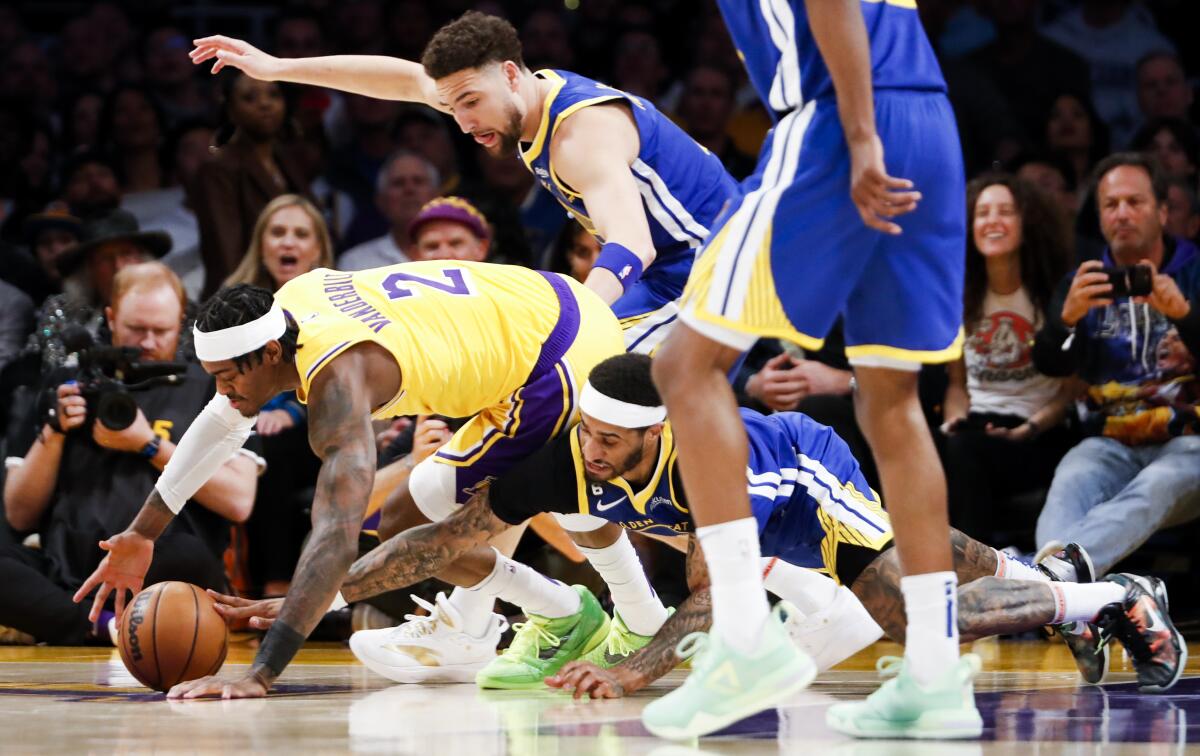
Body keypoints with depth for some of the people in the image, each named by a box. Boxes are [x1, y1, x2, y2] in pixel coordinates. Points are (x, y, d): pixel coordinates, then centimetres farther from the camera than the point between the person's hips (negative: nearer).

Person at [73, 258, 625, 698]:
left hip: (561, 359, -10)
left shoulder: (338, 379, -30)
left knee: (414, 517, -7)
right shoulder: (288, 305, -4)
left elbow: (336, 538, -40)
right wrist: (142, 533, 14)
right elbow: (225, 418, 13)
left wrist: (259, 676, -44)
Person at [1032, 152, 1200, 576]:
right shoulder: (1084, 283, 15)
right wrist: (1068, 316, -21)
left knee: (1151, 493, -37)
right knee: (1069, 485, -32)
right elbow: (1049, 365, 1)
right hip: (1110, 443, 3)